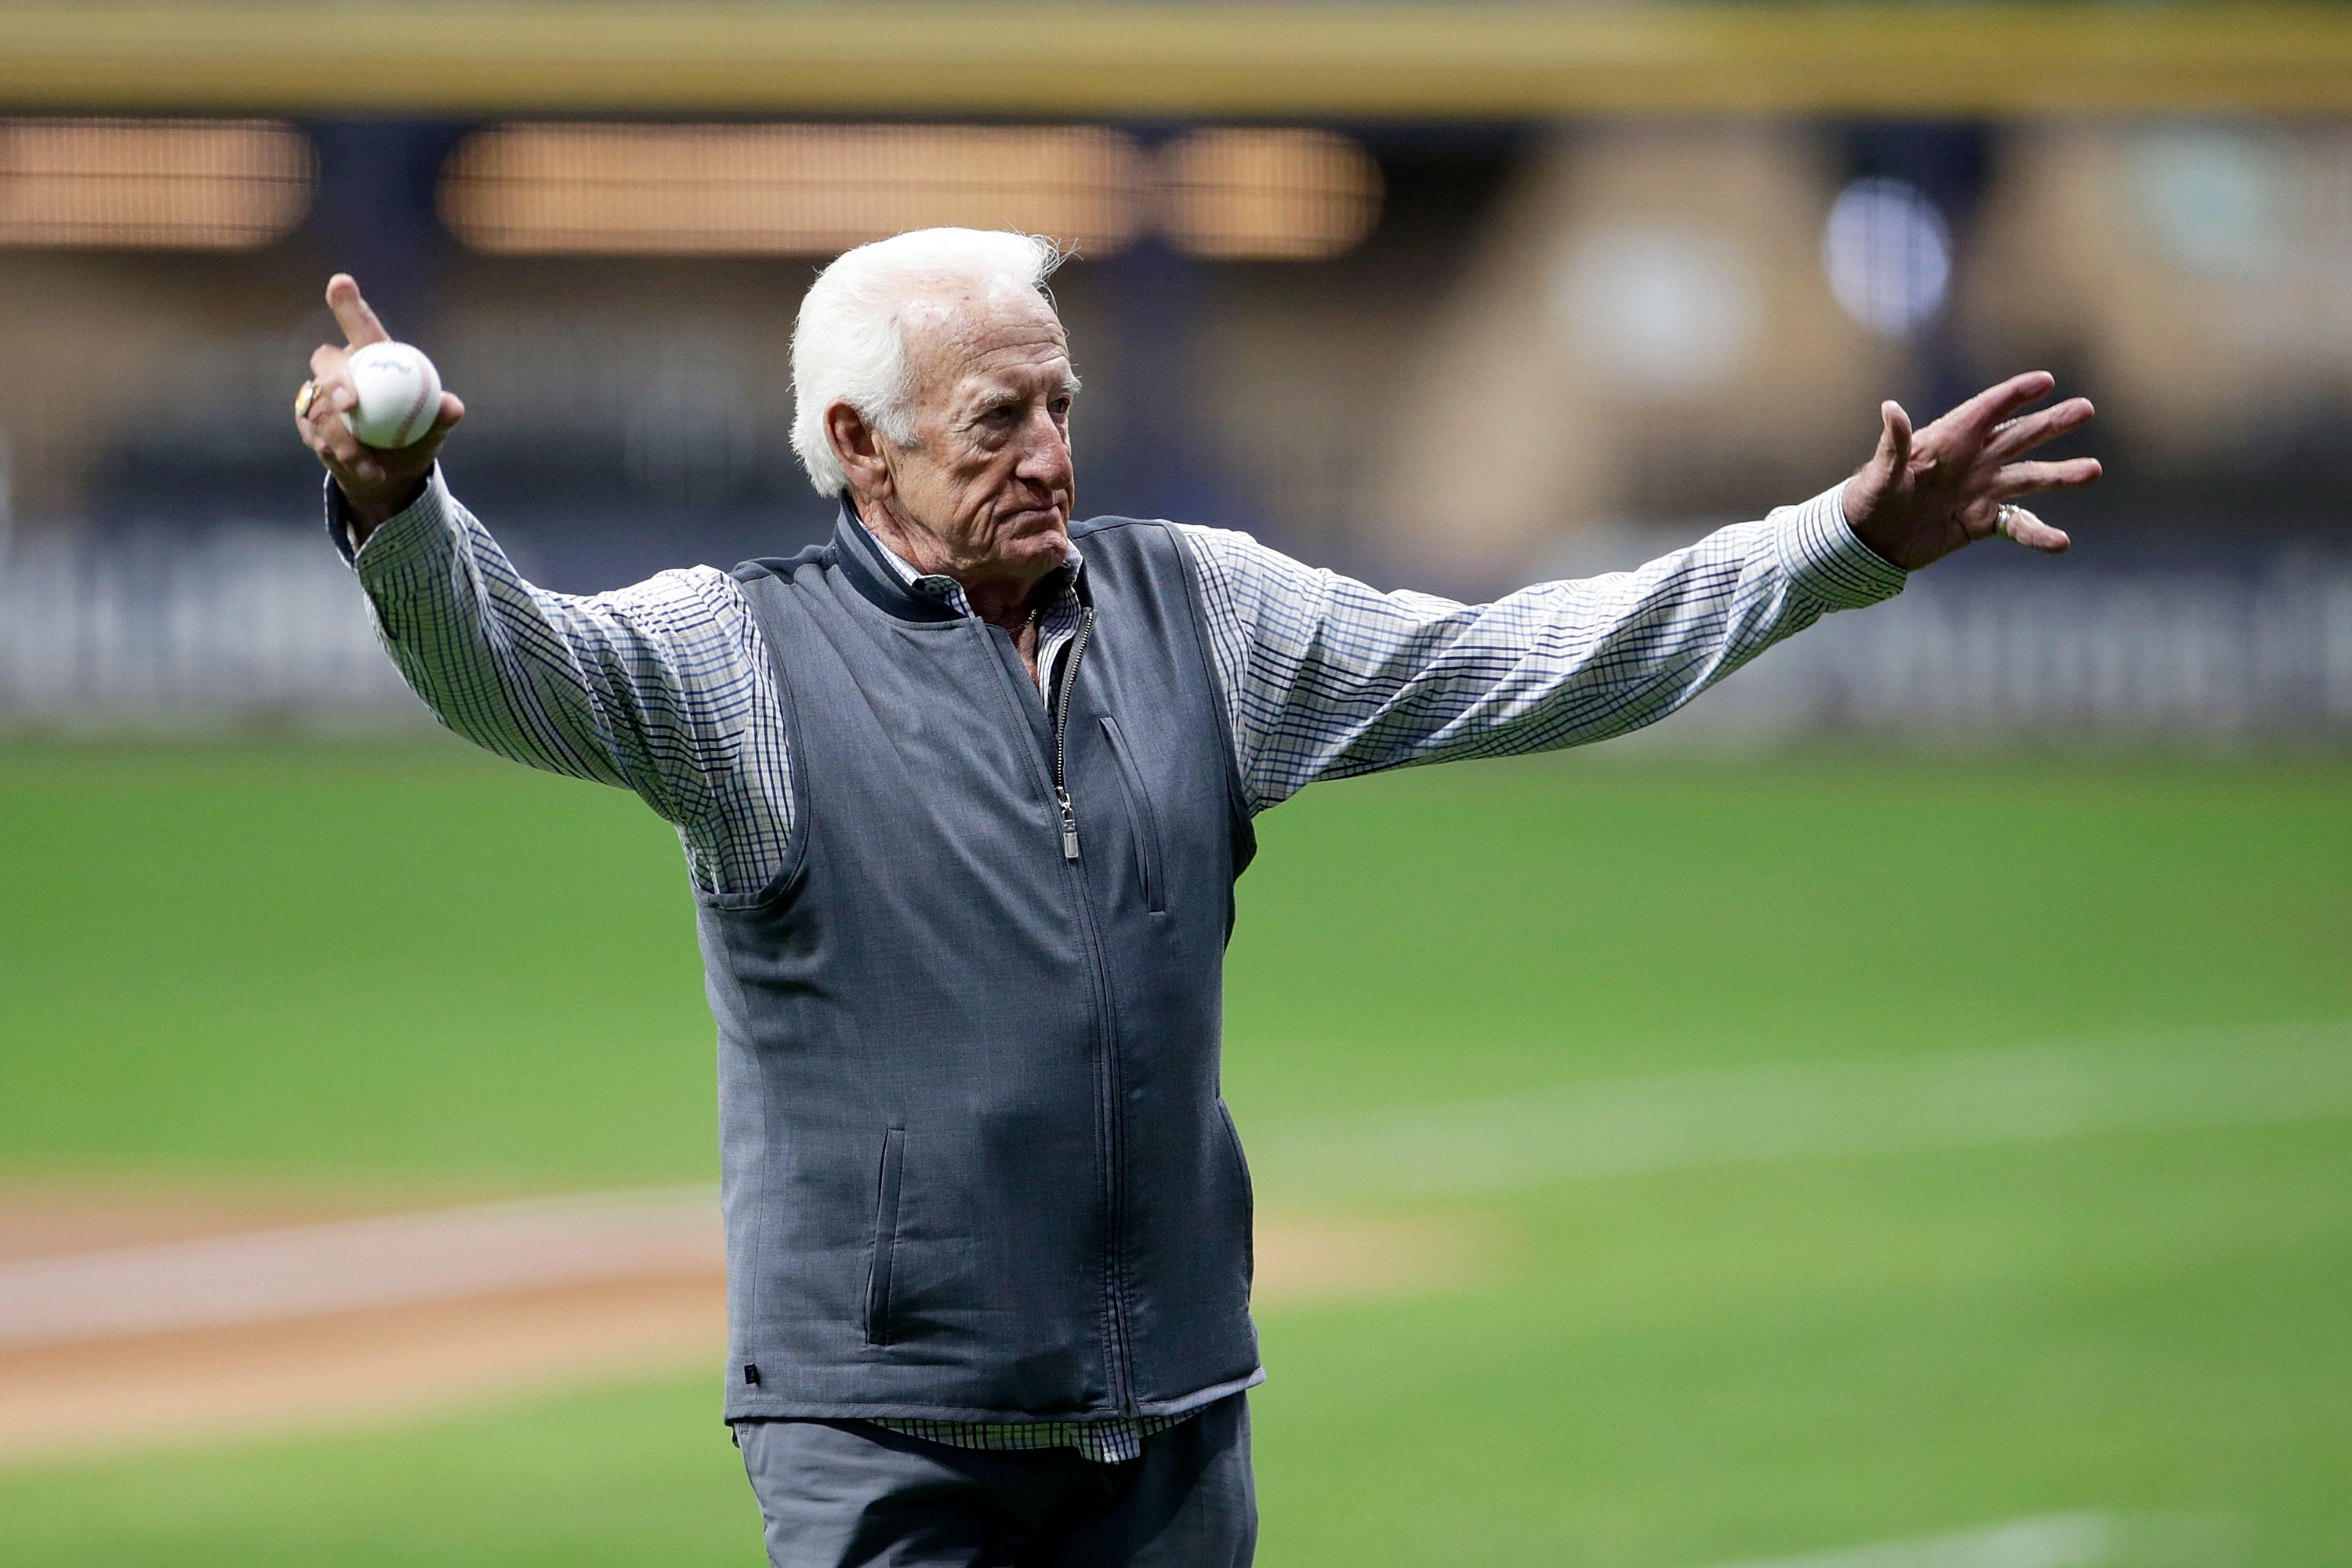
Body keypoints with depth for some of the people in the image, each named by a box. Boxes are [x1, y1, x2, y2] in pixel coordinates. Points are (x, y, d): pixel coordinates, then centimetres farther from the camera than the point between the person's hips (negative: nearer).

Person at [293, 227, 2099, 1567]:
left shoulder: (1199, 611, 10)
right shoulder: (746, 653, -4)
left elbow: (1512, 665, 11)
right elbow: (509, 661, -21)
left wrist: (1854, 541, 6)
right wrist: (397, 506, -44)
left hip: (1173, 1410, 5)